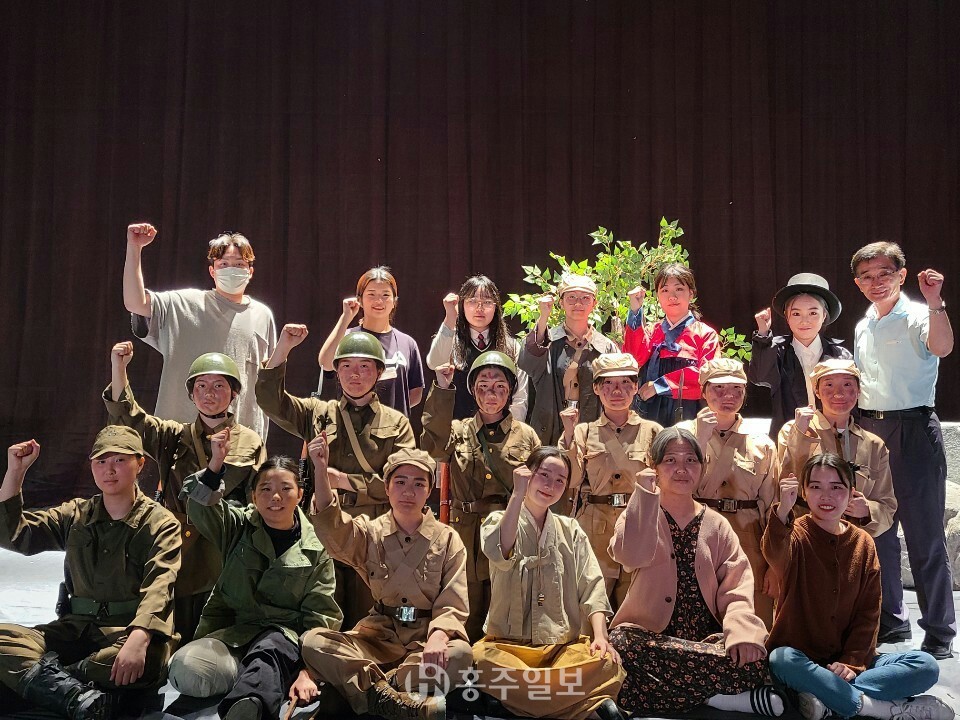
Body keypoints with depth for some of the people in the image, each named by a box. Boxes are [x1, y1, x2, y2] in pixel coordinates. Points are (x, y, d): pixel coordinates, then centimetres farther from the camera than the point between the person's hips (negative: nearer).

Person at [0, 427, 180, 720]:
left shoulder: (160, 523, -4)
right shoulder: (75, 514, 14)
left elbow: (159, 586, -19)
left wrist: (138, 638, -39)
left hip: (130, 630, -4)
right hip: (76, 628, 5)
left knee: (150, 658, -38)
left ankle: (51, 677, -18)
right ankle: (78, 696, -33)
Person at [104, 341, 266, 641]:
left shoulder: (251, 443, 5)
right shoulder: (174, 437, 9)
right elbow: (129, 419, -5)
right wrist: (118, 369, -17)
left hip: (225, 562, -1)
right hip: (178, 558, 1)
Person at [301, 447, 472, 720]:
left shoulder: (448, 539, 3)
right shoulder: (371, 532, 6)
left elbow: (452, 605, -4)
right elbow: (333, 532, -16)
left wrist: (438, 636, -27)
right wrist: (320, 472, -31)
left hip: (427, 637, -1)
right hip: (379, 634, 2)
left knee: (460, 653, -34)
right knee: (312, 641, -24)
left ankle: (376, 690, -23)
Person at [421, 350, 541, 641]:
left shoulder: (526, 435, 8)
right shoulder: (458, 431, 8)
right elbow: (433, 444, -15)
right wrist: (442, 389, -18)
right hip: (467, 538, 1)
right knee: (467, 625, 7)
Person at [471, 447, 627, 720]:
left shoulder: (571, 530, 14)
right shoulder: (498, 521, 6)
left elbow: (592, 586, 4)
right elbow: (501, 555, -18)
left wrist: (600, 636, -13)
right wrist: (518, 493, -16)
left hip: (565, 645, 1)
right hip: (508, 644, -1)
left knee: (606, 662, -29)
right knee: (482, 661, -35)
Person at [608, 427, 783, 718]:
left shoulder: (717, 525, 13)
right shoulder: (640, 516, 7)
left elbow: (736, 587, 0)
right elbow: (631, 557, -17)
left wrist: (742, 632, -21)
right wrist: (644, 494, -12)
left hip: (706, 639, 1)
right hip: (647, 637, -1)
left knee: (751, 658, -29)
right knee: (624, 647, -36)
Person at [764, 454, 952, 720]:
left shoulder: (863, 543, 5)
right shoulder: (796, 534, -6)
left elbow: (869, 610, 4)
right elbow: (775, 555, -33)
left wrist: (852, 661, -10)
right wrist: (783, 510, -53)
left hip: (849, 660, 4)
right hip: (800, 654, -4)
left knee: (927, 667, -15)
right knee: (782, 661, -37)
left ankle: (828, 697, -22)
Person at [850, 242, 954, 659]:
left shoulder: (917, 316, -6)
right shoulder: (863, 327, 14)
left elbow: (942, 347, -28)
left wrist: (934, 301, -36)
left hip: (913, 429, -6)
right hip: (870, 430, 7)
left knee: (924, 536, -2)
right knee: (876, 532, 12)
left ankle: (939, 633, 9)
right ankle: (890, 621, 25)